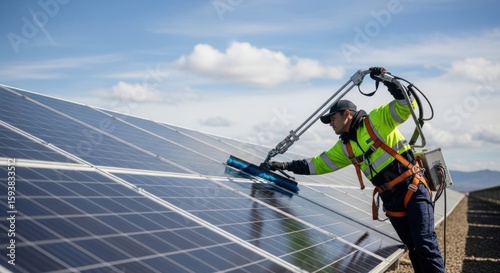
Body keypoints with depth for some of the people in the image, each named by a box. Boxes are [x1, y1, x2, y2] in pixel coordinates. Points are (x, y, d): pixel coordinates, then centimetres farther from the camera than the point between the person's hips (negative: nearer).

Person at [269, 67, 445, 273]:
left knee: (425, 244, -15)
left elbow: (407, 105, -13)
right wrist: (287, 166, 16)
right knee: (413, 249, 6)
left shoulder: (377, 120, -3)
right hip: (391, 200, 6)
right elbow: (319, 163, 21)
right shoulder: (345, 148, 15)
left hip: (413, 189, -6)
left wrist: (389, 81, -25)